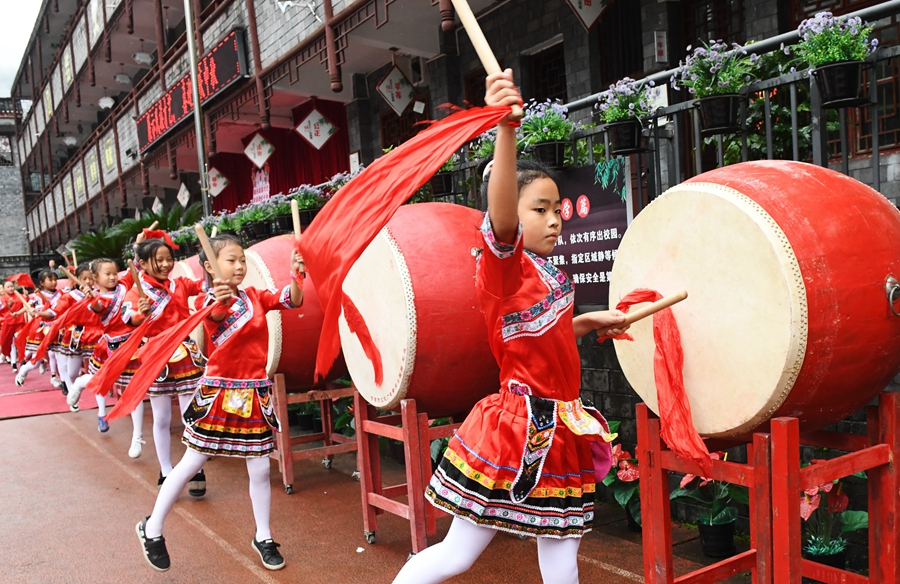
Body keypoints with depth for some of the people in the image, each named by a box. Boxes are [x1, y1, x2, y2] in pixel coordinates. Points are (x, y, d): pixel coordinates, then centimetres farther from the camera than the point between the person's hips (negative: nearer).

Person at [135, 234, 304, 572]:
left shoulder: (255, 297, 6)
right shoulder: (211, 301, -9)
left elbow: (291, 300, -1)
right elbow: (215, 318, -31)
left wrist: (297, 274, -20)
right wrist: (219, 303, -53)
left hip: (254, 393, 4)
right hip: (219, 392, -4)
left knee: (260, 468, 8)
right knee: (191, 464, 5)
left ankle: (263, 537, 24)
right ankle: (152, 529, 24)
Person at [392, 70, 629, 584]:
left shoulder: (548, 272, 10)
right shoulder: (503, 263, -15)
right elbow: (501, 213, -38)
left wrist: (591, 321, 14)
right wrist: (506, 127, -52)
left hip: (557, 433, 8)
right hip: (514, 430, -8)